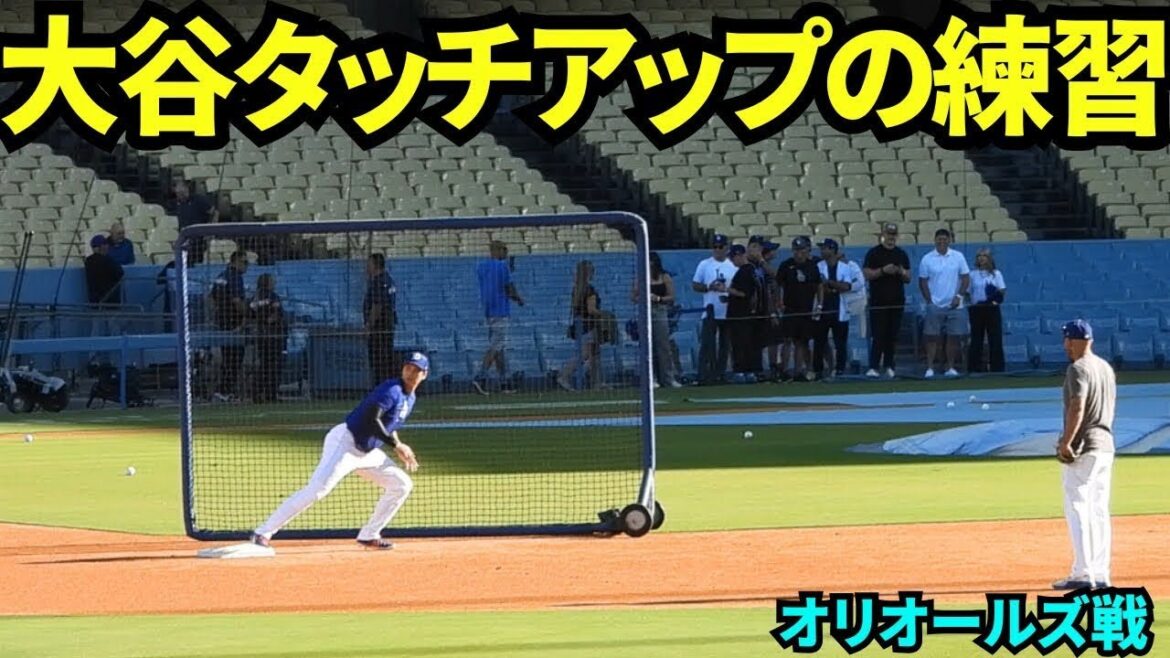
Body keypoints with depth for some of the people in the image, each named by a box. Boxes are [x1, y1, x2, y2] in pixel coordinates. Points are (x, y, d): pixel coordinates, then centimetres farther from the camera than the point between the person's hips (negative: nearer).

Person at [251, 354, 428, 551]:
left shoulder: (409, 398, 12)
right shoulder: (392, 390, -17)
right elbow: (371, 420, -29)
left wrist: (401, 451, 14)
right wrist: (397, 446, -27)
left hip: (367, 451, 10)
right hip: (344, 443, -10)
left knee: (402, 484, 7)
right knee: (317, 489, -21)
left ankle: (369, 535, 13)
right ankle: (263, 533, -20)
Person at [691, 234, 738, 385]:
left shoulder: (733, 266, 10)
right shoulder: (704, 265, 6)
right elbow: (695, 285, 5)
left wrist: (727, 289, -12)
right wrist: (709, 287, -13)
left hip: (728, 312, 2)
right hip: (710, 311, -2)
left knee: (725, 345, 5)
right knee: (707, 344, -11)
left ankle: (720, 374, 12)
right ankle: (704, 376, -14)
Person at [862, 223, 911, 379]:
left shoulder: (901, 254, 12)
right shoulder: (873, 253, 2)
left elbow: (908, 278, 13)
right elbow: (867, 274, -5)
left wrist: (901, 272, -9)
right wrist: (883, 270, -18)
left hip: (897, 301, 4)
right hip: (878, 301, -4)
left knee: (892, 336, 4)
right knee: (878, 335, -8)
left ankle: (889, 366, 11)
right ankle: (873, 367, -9)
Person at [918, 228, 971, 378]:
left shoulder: (958, 257, 3)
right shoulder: (927, 259, 1)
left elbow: (966, 278, 3)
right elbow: (923, 281, 3)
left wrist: (959, 296, -8)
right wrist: (929, 301, -4)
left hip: (954, 305, 1)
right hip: (935, 305, -1)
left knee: (954, 337, 2)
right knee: (932, 337, -4)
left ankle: (950, 368, 9)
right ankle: (930, 368, -3)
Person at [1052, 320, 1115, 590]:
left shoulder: (1078, 369, -12)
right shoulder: (1106, 368, 15)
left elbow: (1077, 407, -22)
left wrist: (1066, 443, -23)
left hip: (1083, 447, -9)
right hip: (1106, 445, 9)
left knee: (1077, 509, -8)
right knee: (1099, 511, 11)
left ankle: (1083, 574, -14)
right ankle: (1101, 575, 11)